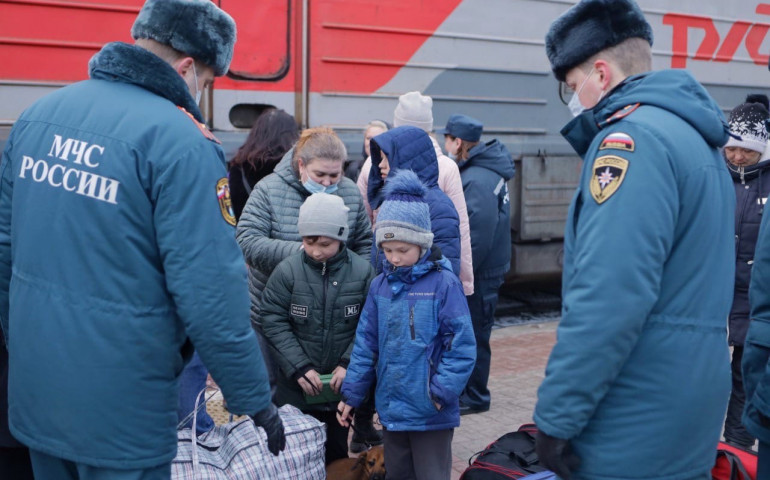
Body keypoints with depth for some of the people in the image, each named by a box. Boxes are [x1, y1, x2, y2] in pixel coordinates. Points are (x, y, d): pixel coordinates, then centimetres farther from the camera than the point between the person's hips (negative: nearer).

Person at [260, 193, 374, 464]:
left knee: (336, 453, 16)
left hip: (341, 388, 0)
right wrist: (300, 368, -14)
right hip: (295, 390, 0)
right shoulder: (287, 271, -9)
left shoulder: (362, 272, -7)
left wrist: (349, 365, -15)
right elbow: (274, 323, -9)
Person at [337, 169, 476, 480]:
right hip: (391, 408, 5)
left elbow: (461, 345, -13)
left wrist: (442, 392, -17)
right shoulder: (381, 285, 3)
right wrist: (351, 394, 6)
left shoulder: (443, 283, -13)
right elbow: (366, 343, 7)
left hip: (431, 413, -5)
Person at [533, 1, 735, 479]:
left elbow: (608, 298, -24)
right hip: (691, 405, 9)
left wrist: (557, 415, -19)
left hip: (636, 423, -9)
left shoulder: (632, 135, -16)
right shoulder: (696, 139, 15)